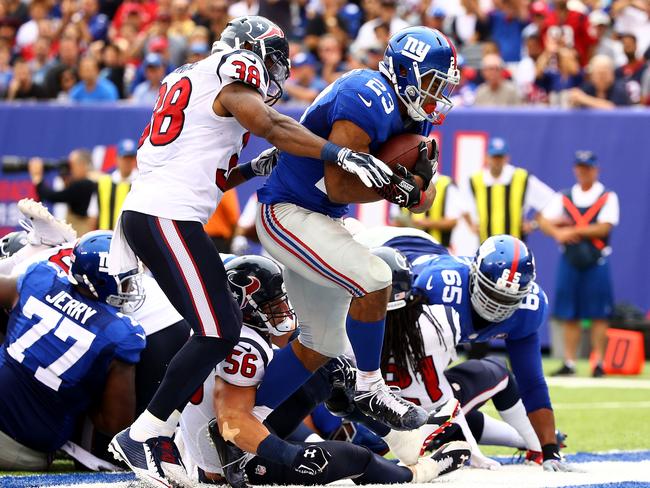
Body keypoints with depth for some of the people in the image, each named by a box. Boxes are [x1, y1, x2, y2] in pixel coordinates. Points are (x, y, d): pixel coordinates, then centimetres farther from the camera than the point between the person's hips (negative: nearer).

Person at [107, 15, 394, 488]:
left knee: (224, 323, 11)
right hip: (167, 218, -10)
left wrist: (253, 170, 20)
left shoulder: (190, 79, 26)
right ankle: (141, 437, -8)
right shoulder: (235, 70, -2)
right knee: (217, 333, -11)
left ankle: (159, 436, 9)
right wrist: (342, 155, -25)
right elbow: (271, 124, -21)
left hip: (145, 212, 10)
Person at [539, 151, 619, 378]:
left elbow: (604, 228, -9)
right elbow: (545, 222, 5)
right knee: (569, 315, 3)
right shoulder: (563, 198, 13)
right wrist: (558, 232, -17)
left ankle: (599, 364, -1)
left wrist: (572, 230, -11)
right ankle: (569, 364, 6)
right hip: (569, 259, 3)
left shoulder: (608, 197, 3)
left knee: (599, 315, -5)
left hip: (596, 262, -3)